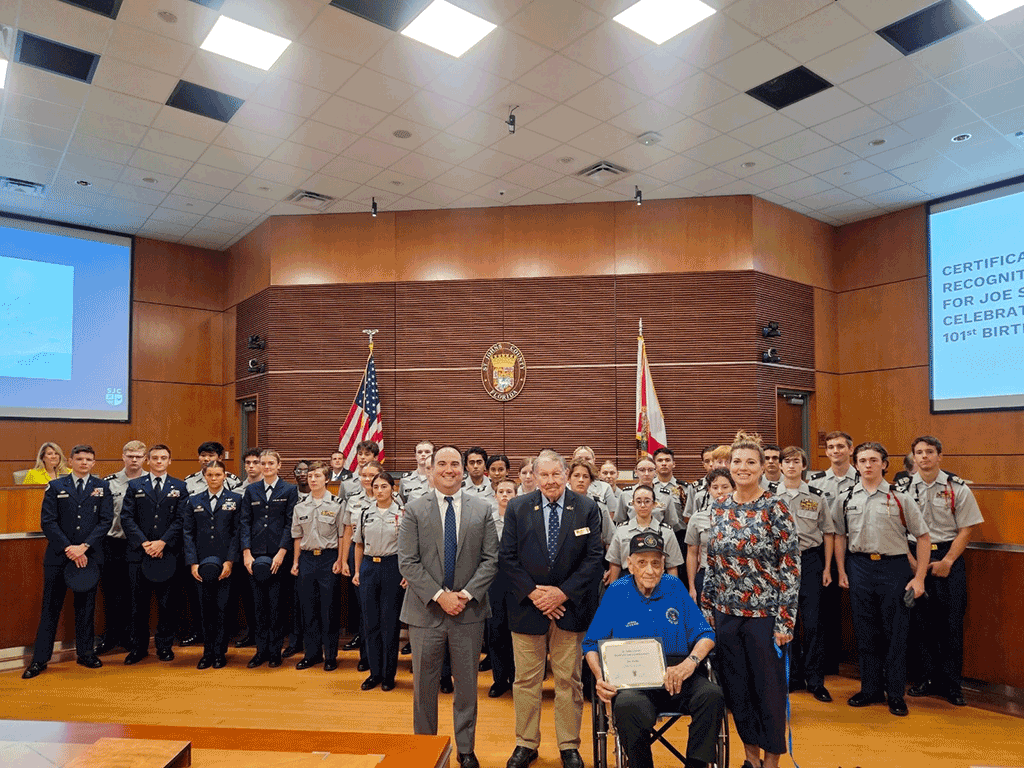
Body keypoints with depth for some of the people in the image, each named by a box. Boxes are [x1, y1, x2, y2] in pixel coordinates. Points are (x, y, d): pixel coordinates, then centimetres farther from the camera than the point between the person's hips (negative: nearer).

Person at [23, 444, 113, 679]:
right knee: (51, 607, 4)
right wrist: (69, 549, -11)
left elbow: (106, 521, -1)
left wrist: (84, 547, -11)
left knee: (86, 606, 9)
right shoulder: (55, 486, 4)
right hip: (59, 555, -1)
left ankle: (85, 653, 20)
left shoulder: (102, 487, 5)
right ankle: (40, 659, 12)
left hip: (89, 555, 1)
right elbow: (48, 522, -2)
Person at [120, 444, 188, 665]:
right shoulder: (135, 486, 8)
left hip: (168, 552, -1)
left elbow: (180, 520, 0)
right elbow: (127, 518, 1)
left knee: (167, 602, 5)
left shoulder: (179, 487, 7)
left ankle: (165, 646, 16)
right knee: (139, 603, 7)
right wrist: (144, 543, -11)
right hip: (139, 553, 1)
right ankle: (139, 647, 18)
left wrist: (162, 542, -12)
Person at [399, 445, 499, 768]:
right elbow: (407, 562, -7)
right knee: (424, 684, 11)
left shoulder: (482, 509, 2)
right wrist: (439, 595, -15)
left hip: (469, 609, 1)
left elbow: (490, 559, -1)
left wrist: (466, 594, -12)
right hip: (426, 610, 0)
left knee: (467, 683, 11)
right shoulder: (414, 509, -1)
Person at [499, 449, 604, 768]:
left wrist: (563, 592, -11)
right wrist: (532, 592, -11)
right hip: (528, 606, 0)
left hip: (571, 607, 0)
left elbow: (594, 558, -3)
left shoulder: (587, 508, -1)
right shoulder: (517, 508, 0)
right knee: (526, 680, 9)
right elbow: (507, 557, -1)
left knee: (569, 680, 10)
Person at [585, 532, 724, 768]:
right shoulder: (616, 593, 4)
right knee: (628, 706, -35)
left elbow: (705, 635, 7)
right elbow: (591, 643, 8)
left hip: (678, 677, 2)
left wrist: (690, 662, -14)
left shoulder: (675, 587, 8)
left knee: (712, 695, -29)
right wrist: (600, 677, -12)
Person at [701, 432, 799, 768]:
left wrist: (785, 620, -12)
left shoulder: (776, 508, -9)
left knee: (769, 687, 7)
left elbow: (791, 566, -10)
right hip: (726, 613, 4)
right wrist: (707, 609, 9)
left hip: (765, 612, -4)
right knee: (735, 688, 13)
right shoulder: (719, 508, 4)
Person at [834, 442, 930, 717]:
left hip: (894, 568, -2)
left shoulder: (900, 498, -4)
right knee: (865, 632, 10)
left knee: (895, 632, 5)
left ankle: (896, 694, 19)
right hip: (859, 567, 3)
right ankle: (871, 689, 24)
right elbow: (840, 536, 14)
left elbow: (923, 537, -1)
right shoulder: (847, 499, 4)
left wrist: (919, 577, -5)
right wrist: (842, 571, 9)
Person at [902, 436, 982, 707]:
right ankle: (931, 678, 18)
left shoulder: (957, 488, -2)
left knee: (952, 622, 0)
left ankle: (951, 684, 13)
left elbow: (966, 529, -1)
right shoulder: (904, 488, 2)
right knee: (923, 620, 6)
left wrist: (946, 562, -8)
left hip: (949, 556, -1)